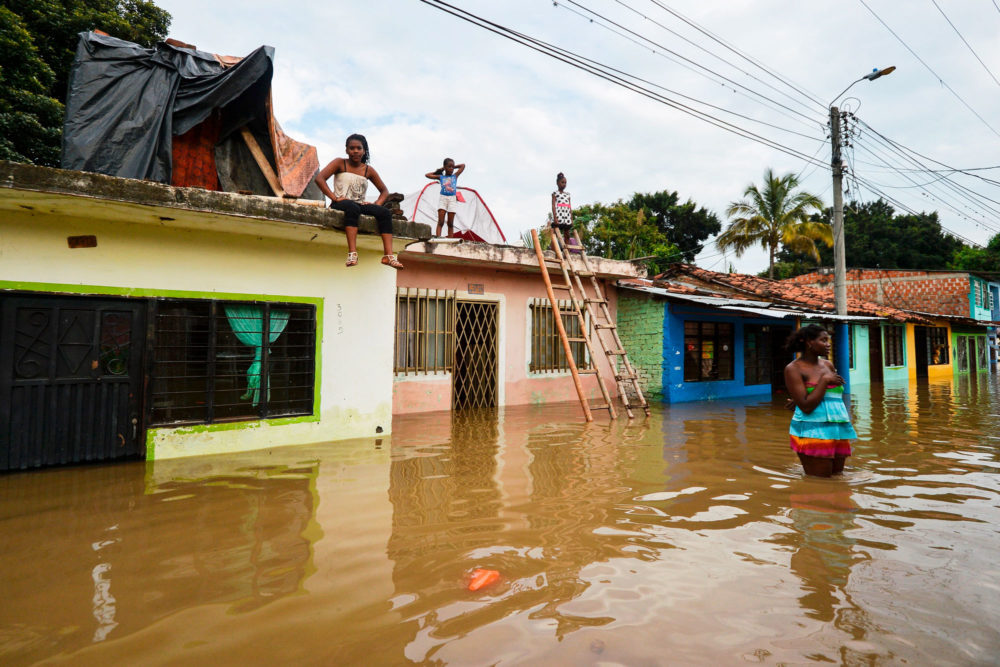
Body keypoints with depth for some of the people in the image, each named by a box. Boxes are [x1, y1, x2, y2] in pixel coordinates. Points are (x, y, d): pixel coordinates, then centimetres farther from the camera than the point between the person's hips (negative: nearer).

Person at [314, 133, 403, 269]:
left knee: (385, 212, -22)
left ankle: (388, 255, -34)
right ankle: (352, 253, -50)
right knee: (352, 208, -39)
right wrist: (334, 197, -17)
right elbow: (319, 178, -7)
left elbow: (384, 190, 21)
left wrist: (377, 204, 0)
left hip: (360, 205, 4)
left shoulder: (368, 170, 15)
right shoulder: (340, 163, 6)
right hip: (341, 204, -4)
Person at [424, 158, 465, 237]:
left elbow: (463, 165, 17)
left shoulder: (455, 176, 12)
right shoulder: (441, 177, 9)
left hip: (452, 199, 1)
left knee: (450, 223, 0)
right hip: (443, 198, -1)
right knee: (440, 222, -11)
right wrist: (437, 171, 19)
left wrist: (453, 167, 19)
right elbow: (427, 175, 11)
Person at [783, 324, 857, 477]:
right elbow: (806, 406, -14)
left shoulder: (828, 365, 14)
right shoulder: (794, 369, -6)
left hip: (838, 431, 7)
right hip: (813, 433, -7)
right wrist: (825, 380, -10)